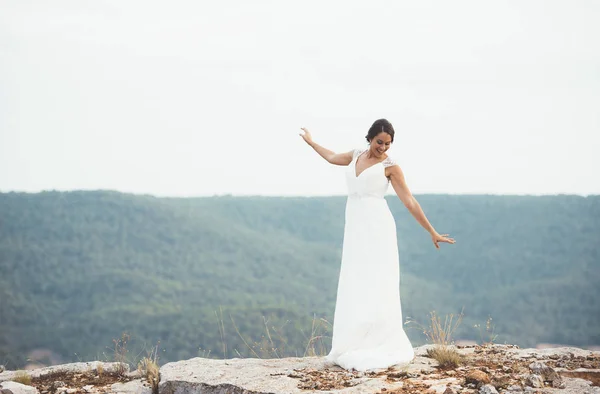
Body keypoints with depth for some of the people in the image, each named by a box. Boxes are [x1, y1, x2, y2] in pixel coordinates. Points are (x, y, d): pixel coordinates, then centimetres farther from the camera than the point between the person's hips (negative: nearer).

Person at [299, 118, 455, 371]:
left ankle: (383, 348, -7)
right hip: (355, 228, 6)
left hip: (377, 226, -6)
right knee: (356, 286, 3)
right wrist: (310, 142, 49)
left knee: (376, 285, -8)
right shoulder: (356, 155, 14)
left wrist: (432, 232, -3)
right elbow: (332, 158, 35)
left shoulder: (390, 167, -2)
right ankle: (357, 347, 3)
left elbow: (410, 202, -2)